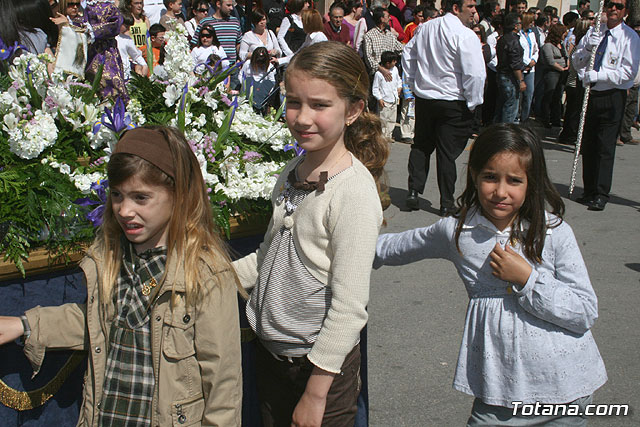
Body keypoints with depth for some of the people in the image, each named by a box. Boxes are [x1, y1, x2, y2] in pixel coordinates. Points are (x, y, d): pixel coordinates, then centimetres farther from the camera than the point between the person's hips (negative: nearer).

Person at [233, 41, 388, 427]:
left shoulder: (354, 191, -22)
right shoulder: (293, 172, 1)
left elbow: (349, 307, -22)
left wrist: (316, 394, -18)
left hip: (323, 363, -7)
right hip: (272, 351, 7)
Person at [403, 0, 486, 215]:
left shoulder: (425, 28, 6)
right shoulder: (466, 35, -16)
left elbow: (408, 54, 16)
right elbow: (475, 74, -20)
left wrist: (414, 83, 21)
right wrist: (472, 103, -9)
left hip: (424, 98, 6)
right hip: (453, 103, -5)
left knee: (421, 146, 18)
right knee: (447, 153, 2)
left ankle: (413, 191, 13)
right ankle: (446, 203, 10)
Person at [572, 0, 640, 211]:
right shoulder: (594, 31, 9)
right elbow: (577, 62, 9)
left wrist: (597, 75, -17)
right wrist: (588, 47, -11)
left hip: (612, 98, -5)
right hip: (590, 94, 5)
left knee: (605, 148, -8)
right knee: (587, 146, 9)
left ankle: (601, 195, -4)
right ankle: (589, 191, 20)